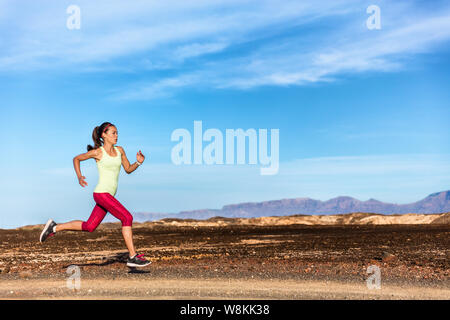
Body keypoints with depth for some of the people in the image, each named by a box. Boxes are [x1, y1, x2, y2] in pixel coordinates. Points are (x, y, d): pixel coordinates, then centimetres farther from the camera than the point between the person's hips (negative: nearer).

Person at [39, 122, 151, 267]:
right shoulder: (97, 152, -5)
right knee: (127, 217, -16)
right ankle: (133, 257, -13)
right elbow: (76, 159, 9)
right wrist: (79, 176, -4)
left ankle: (55, 227, 27)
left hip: (109, 195, 7)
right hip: (101, 193, -7)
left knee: (89, 227, 13)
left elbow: (128, 169, 16)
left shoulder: (119, 150, 9)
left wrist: (138, 162, -4)